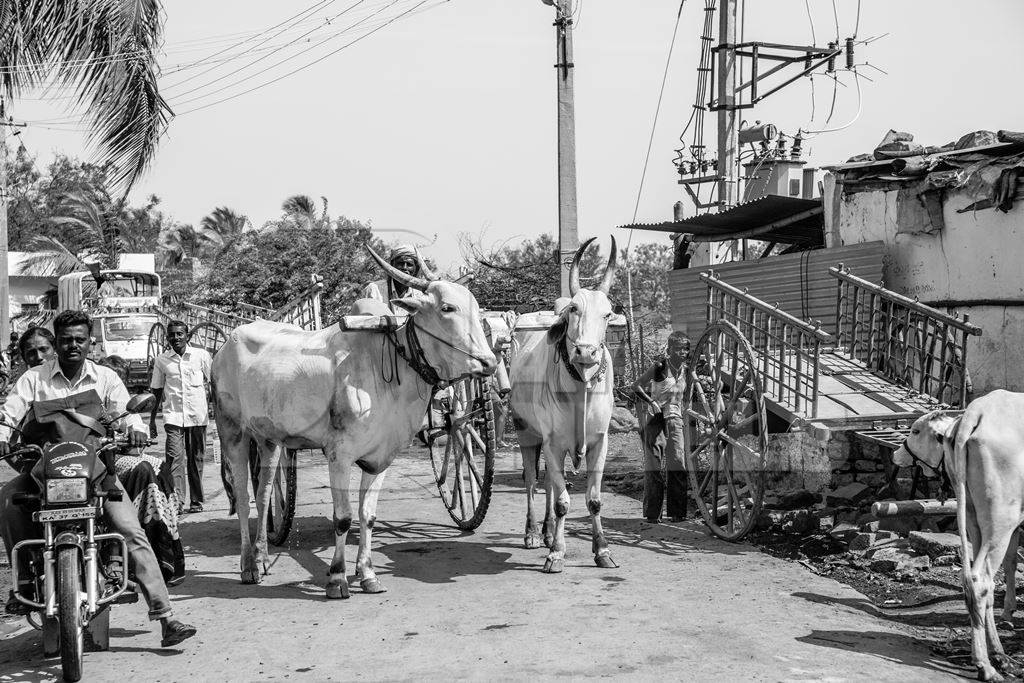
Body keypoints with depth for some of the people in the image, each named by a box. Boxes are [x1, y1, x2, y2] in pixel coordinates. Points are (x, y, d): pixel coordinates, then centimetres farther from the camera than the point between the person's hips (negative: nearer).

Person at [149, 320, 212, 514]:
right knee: (175, 457, -13)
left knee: (196, 459, 4)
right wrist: (152, 420, 14)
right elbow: (156, 391, 15)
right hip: (173, 416, 0)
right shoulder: (161, 360, 8)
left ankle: (196, 501, 12)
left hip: (198, 416, 0)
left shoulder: (202, 355, 4)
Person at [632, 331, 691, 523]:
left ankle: (676, 511, 4)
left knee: (677, 463, -1)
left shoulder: (685, 370, 5)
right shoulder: (660, 367, -11)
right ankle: (652, 513, 1)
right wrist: (651, 402, -19)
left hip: (674, 417, 5)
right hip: (655, 417, -5)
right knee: (654, 463, -4)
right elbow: (636, 386, -12)